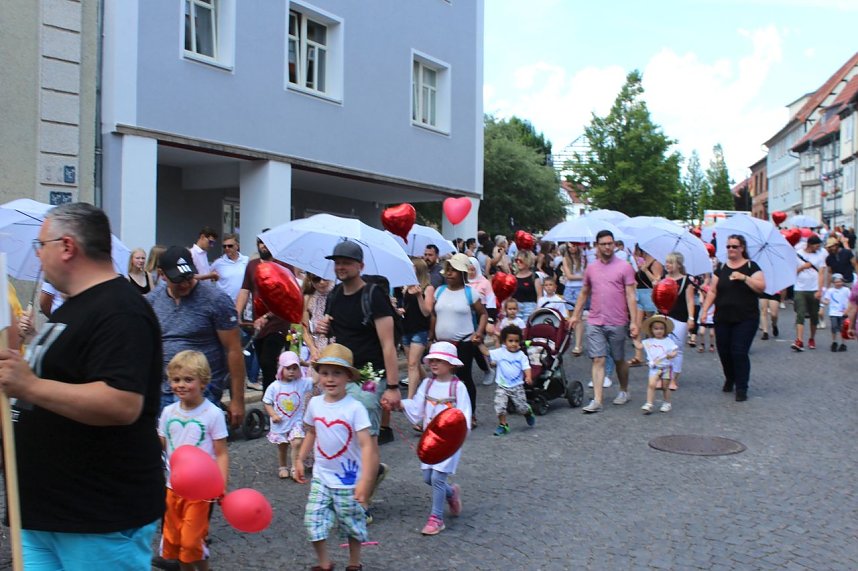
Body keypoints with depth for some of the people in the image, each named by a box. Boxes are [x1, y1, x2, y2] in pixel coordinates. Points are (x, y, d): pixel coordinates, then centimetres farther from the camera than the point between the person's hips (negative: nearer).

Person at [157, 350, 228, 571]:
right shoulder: (168, 412, 3)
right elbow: (160, 446, 10)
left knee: (192, 541, -5)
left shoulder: (213, 414, -11)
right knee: (174, 540, 13)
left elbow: (221, 453, -10)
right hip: (173, 486, 5)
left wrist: (221, 485, -20)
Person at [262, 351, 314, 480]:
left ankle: (294, 469, -4)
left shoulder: (302, 383, -9)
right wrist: (273, 415, -14)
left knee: (297, 443, -16)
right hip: (280, 423, 1)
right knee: (282, 447, 15)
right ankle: (282, 467, 35)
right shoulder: (274, 387, -9)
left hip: (296, 422, -1)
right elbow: (266, 403, -3)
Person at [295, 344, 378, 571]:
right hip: (321, 477, 4)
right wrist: (300, 460, 12)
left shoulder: (355, 408, -20)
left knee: (352, 525, 12)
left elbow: (367, 445, -23)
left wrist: (365, 481, -28)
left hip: (349, 480, -4)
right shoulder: (314, 403, -3)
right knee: (313, 522, 0)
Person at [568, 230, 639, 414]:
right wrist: (575, 315, 15)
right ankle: (597, 401, -6)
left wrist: (633, 321, -11)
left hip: (617, 323, -2)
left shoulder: (624, 267, -3)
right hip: (595, 322, 2)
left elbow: (630, 295, -6)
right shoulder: (591, 268, 8)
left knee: (619, 360, 13)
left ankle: (624, 391, 34)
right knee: (598, 360, -3)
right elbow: (584, 293, 17)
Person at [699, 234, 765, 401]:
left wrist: (744, 278, -19)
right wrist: (705, 309, 1)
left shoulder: (751, 266, 1)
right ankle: (730, 380, 31)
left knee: (739, 352, -10)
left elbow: (761, 287, -9)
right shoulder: (721, 268, 10)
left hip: (745, 319, -4)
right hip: (722, 318, 4)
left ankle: (741, 388, 0)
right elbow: (712, 291, 9)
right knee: (724, 351, 7)